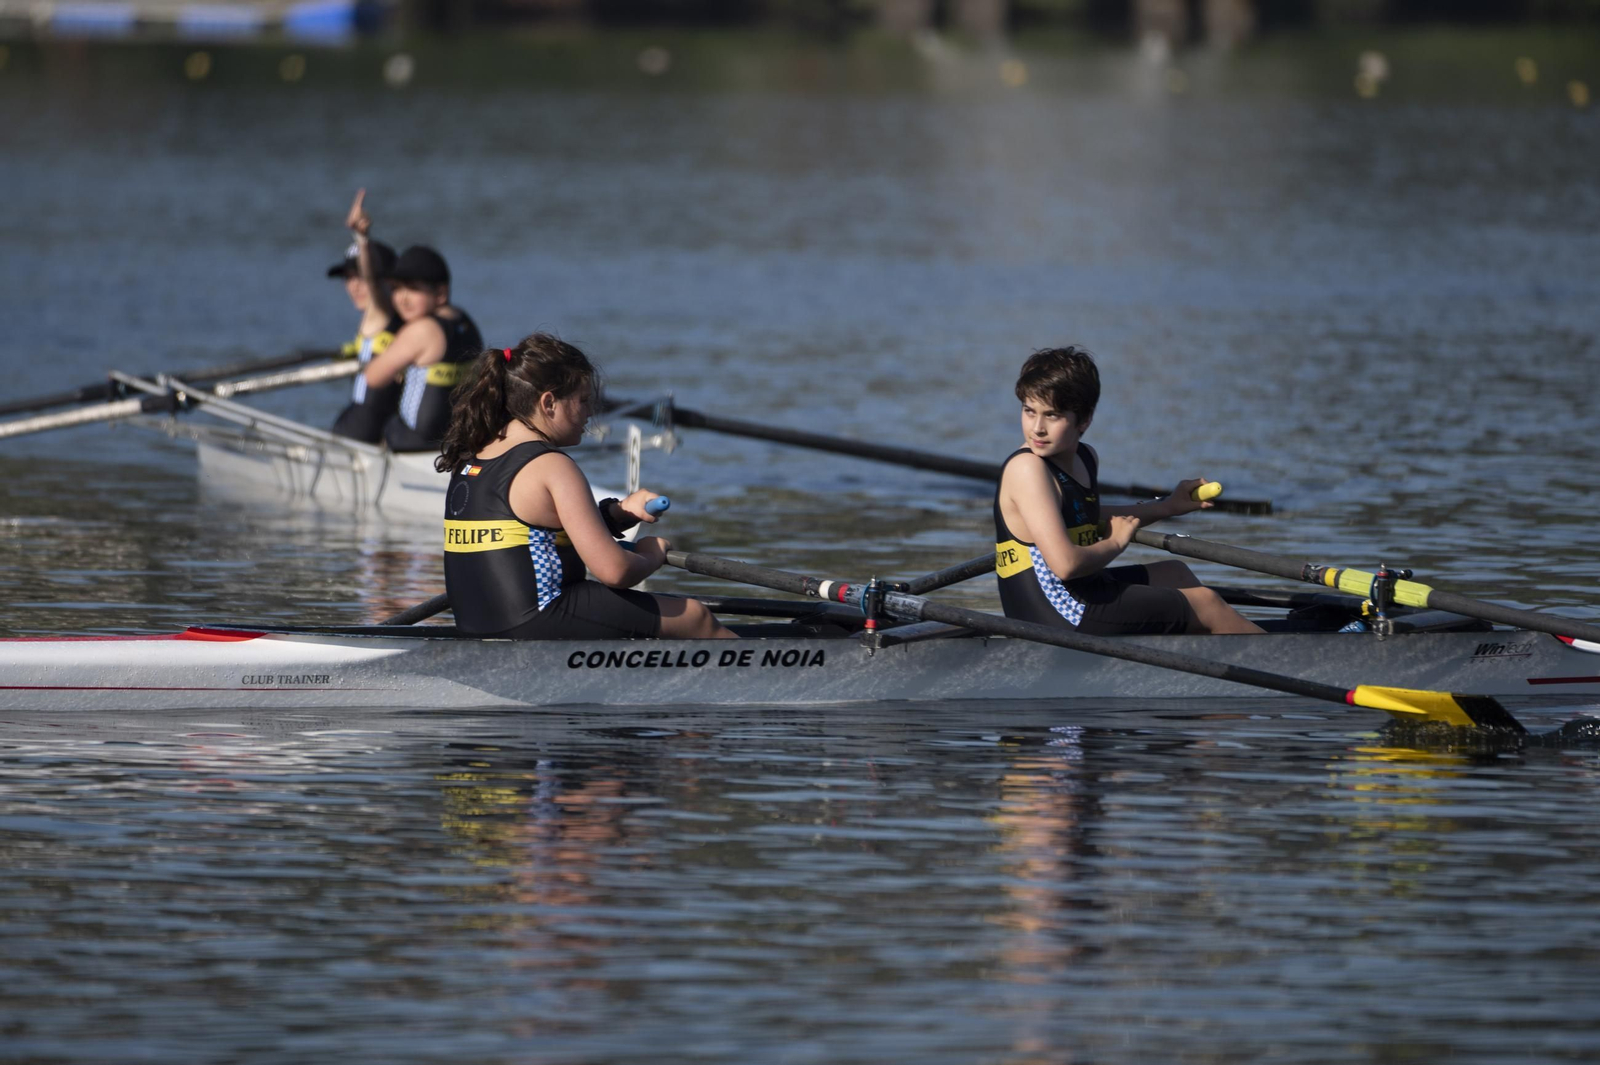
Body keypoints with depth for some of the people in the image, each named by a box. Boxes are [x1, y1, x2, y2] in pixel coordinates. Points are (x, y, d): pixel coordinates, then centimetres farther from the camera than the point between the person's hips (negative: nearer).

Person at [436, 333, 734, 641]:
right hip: (541, 624, -10)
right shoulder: (551, 467, -16)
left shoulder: (469, 460, 11)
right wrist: (650, 556, 3)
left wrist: (620, 511, 15)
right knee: (694, 617, 4)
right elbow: (613, 571, -17)